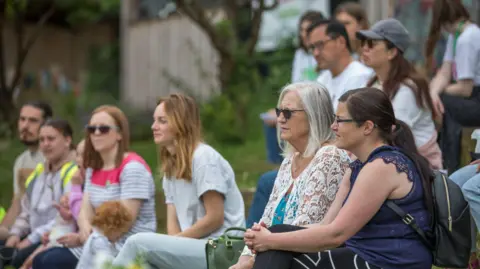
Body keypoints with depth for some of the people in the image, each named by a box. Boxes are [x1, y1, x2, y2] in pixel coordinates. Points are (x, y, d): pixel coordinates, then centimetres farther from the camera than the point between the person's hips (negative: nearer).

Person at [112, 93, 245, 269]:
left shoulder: (204, 157, -8)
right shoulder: (171, 166, 19)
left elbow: (214, 219, -14)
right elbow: (173, 222, 10)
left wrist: (175, 241, -10)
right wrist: (173, 244, -12)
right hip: (193, 247, 8)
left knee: (139, 242, -23)